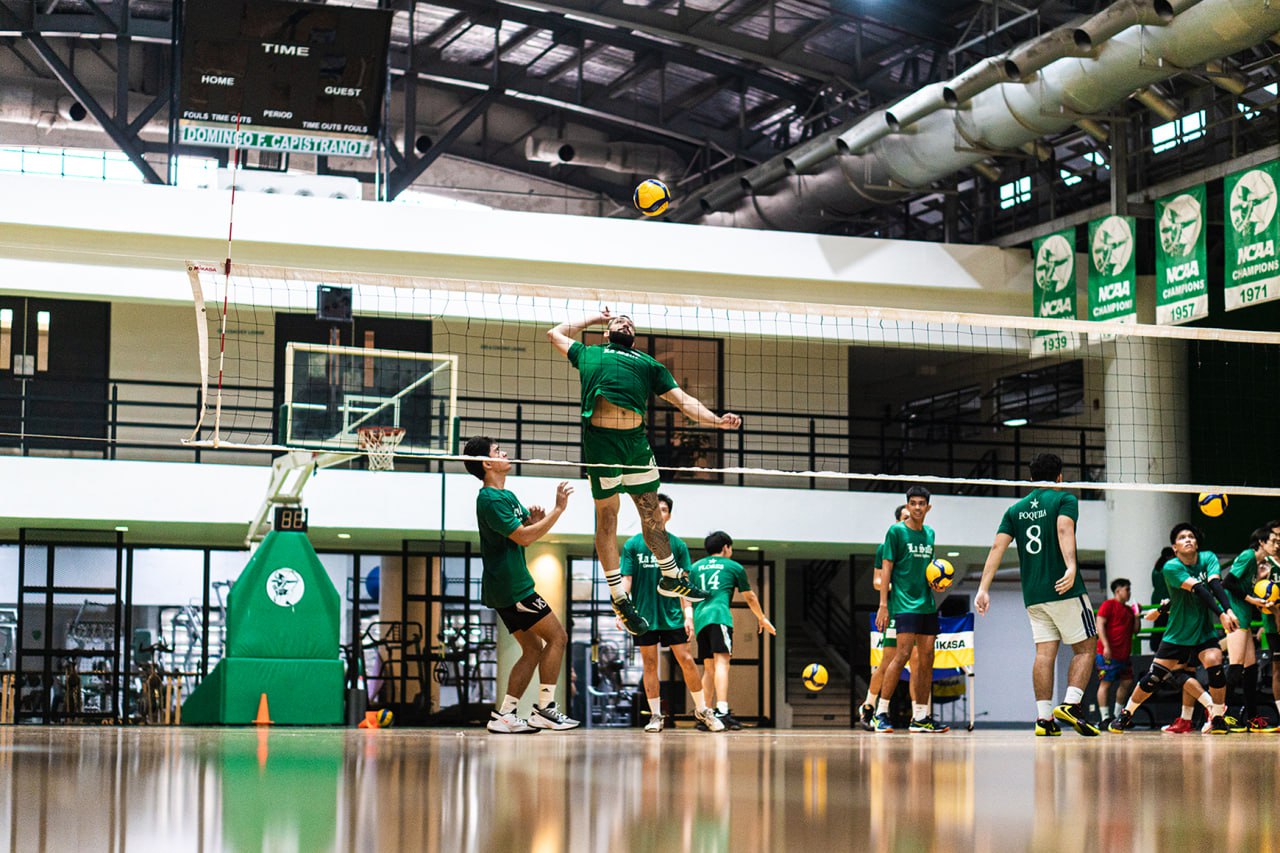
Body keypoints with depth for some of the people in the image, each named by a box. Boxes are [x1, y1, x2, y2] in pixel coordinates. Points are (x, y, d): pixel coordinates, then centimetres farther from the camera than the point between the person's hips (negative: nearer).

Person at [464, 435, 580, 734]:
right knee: (557, 637, -8)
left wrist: (535, 518, -1)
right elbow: (524, 537, -22)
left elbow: (529, 527, 23)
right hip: (511, 587, -10)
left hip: (507, 586, 10)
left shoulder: (506, 495, 17)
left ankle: (504, 715, 7)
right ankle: (544, 709, -6)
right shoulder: (491, 500, -15)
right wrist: (558, 509, -19)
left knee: (533, 648, 10)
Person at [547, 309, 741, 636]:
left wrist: (717, 419, 3)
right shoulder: (588, 353, 21)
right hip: (600, 436, -3)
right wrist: (595, 318, 42)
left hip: (636, 438, 3)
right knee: (607, 516, 1)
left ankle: (670, 577, 26)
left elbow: (682, 400, 17)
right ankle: (618, 595, 7)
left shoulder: (648, 363, 24)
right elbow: (557, 333, 37)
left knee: (651, 511, 10)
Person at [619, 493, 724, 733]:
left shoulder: (677, 545, 4)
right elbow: (626, 579, 1)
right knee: (649, 664, 3)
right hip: (644, 614, 0)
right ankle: (656, 716, 11)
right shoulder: (633, 545, 3)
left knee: (686, 661, -2)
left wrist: (688, 614, -3)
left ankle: (702, 710, 11)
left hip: (672, 615, 0)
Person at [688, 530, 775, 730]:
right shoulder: (734, 567, 16)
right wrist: (762, 619, 39)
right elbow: (750, 597, 26)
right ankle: (722, 711, -34)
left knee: (708, 667, 13)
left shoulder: (696, 567, 24)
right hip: (719, 615, -5)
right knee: (722, 661, -17)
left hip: (699, 618, 5)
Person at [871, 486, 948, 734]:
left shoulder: (929, 533, 16)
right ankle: (881, 713, -11)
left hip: (928, 604, 7)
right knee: (903, 653, -17)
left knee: (926, 659, 4)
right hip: (904, 603, -7)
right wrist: (883, 604, -12)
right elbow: (886, 569, -5)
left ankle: (921, 718, 9)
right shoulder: (896, 531, -2)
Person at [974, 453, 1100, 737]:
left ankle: (1044, 718, -4)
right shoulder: (1065, 499, 2)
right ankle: (1071, 704, -15)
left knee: (1045, 652, 3)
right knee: (1084, 649, 3)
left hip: (1033, 594, 5)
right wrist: (1071, 566, -32)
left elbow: (997, 547, 6)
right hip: (1065, 589, -5)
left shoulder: (1016, 509, 15)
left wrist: (983, 588, 3)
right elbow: (1064, 529, -18)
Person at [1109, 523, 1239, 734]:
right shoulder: (1171, 567, -15)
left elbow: (1215, 584, -21)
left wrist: (1228, 609, -39)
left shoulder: (1208, 558, -4)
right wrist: (1221, 614, -39)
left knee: (1215, 663, -23)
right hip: (1177, 633, -2)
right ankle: (1125, 715, 19)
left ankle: (1218, 719, -9)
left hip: (1204, 631, 2)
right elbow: (1198, 589, -27)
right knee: (1154, 678, -2)